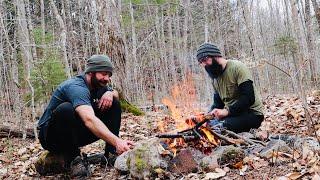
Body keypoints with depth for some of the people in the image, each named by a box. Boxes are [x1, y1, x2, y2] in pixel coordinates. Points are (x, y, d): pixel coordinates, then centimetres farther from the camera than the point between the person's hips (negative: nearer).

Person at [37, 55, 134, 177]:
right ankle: (72, 159, -22)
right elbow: (89, 120, -44)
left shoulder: (97, 84, -1)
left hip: (76, 134, 8)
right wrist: (117, 141, -55)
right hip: (51, 135, -7)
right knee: (67, 109, -40)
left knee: (114, 103, -5)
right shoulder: (76, 87, -28)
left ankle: (111, 153, -9)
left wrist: (110, 93, -18)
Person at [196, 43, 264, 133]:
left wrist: (227, 111, -29)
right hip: (232, 114, 7)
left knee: (217, 126, -30)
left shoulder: (237, 67, -12)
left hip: (252, 113, -7)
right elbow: (217, 104, 14)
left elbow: (248, 98, -21)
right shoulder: (215, 78, 13)